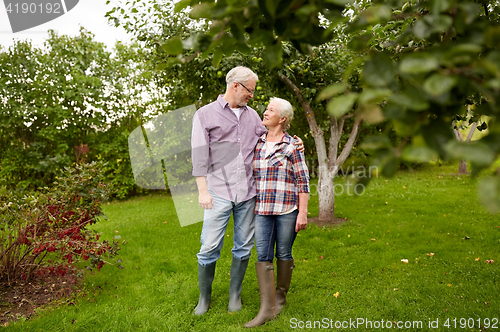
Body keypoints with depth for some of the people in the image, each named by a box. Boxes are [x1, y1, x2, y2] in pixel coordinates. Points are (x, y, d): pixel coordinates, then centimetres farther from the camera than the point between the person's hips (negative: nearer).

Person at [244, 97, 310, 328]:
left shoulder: (292, 146, -3)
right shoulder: (257, 144, 9)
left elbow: (303, 181, -4)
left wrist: (303, 213, -9)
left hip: (287, 209, -3)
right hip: (263, 209, 3)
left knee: (284, 254, 9)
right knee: (263, 255, -2)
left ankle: (280, 298, 28)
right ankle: (267, 308, 3)